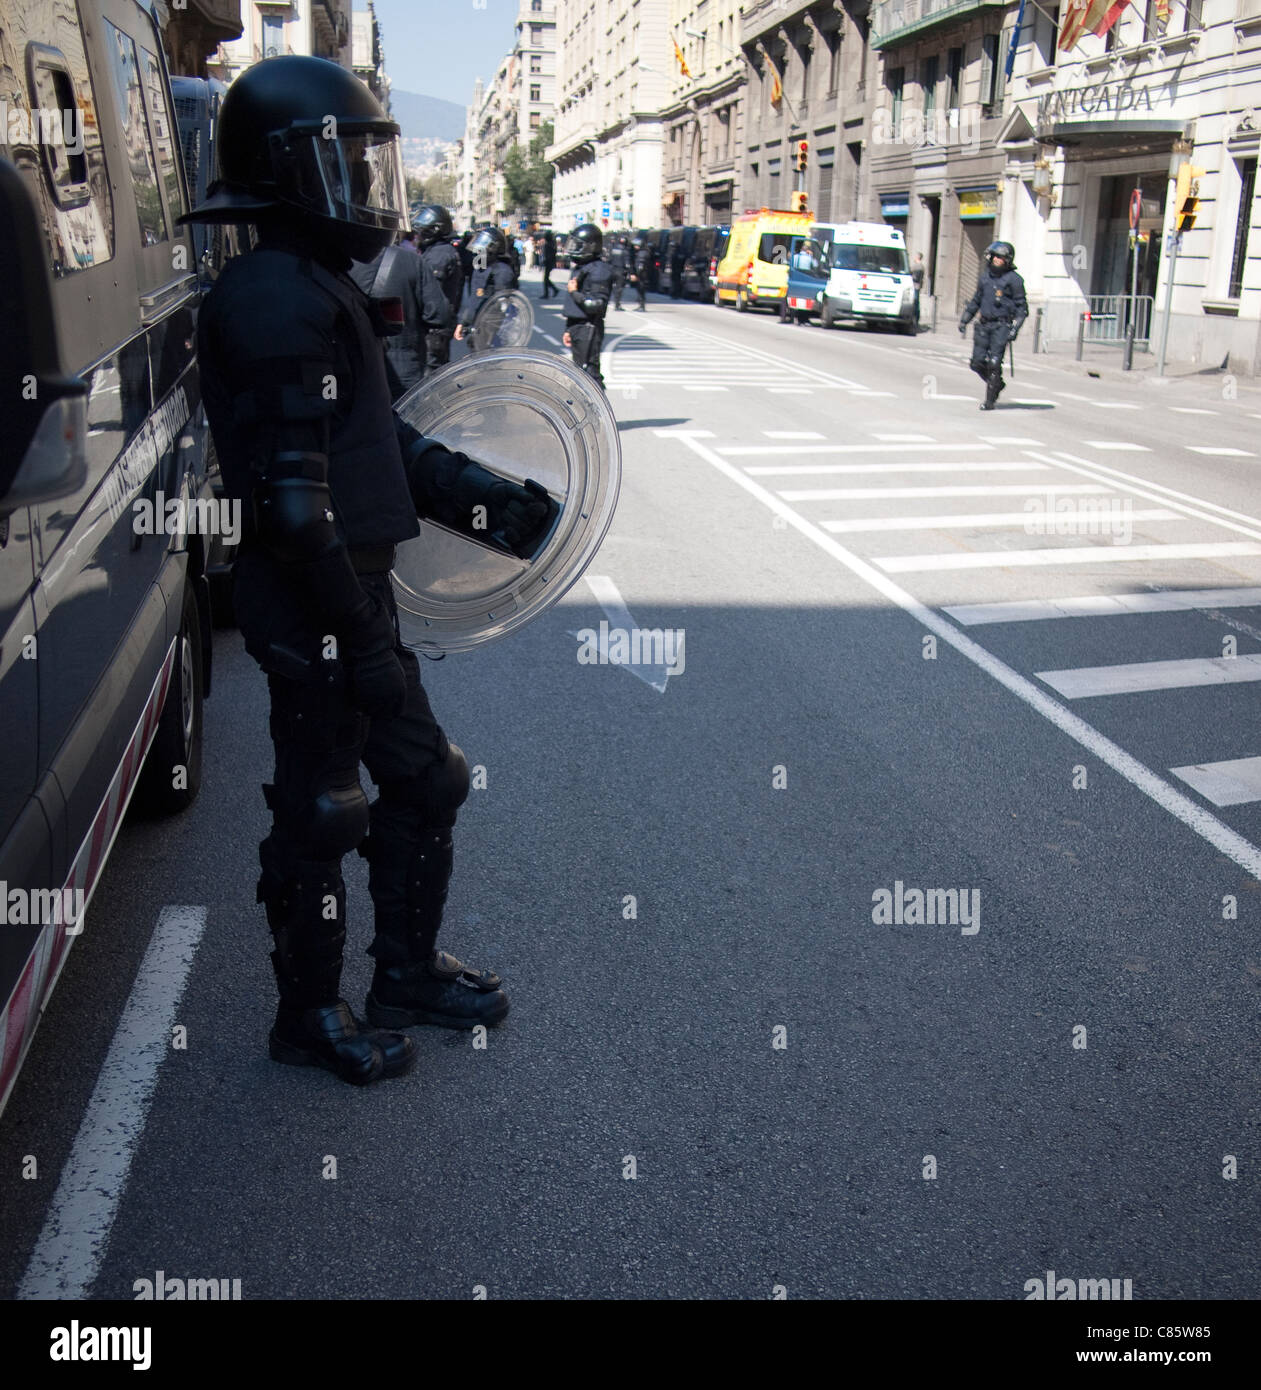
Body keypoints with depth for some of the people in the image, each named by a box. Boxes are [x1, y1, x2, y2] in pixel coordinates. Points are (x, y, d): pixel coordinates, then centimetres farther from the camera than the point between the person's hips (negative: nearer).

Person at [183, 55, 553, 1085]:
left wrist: (480, 493, 15)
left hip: (354, 593, 10)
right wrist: (362, 636, -22)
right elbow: (293, 497, -24)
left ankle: (407, 972, 35)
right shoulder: (277, 299, -18)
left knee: (425, 780, 18)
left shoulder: (320, 288, 15)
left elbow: (378, 441, 23)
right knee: (321, 815, 4)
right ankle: (310, 1016, 23)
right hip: (314, 611, -10)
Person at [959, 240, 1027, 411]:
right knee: (978, 363, 2)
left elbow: (1022, 308, -4)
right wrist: (964, 320, 20)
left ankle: (990, 400, -3)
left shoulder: (1014, 280, -4)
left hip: (1002, 326, -6)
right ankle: (997, 384, 27)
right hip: (984, 325, 6)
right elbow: (976, 301, 25)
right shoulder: (985, 278, 13)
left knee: (994, 363, -11)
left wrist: (1014, 328, -13)